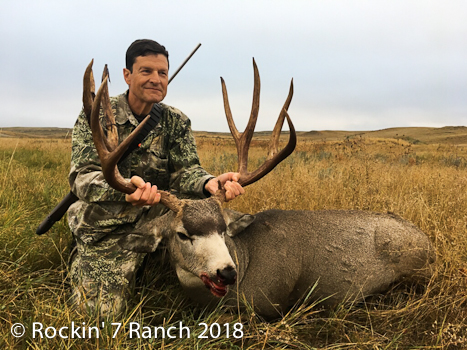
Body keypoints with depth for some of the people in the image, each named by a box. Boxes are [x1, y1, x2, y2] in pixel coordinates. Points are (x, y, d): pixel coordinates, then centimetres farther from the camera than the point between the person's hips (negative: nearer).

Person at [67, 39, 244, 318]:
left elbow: (184, 171, -8)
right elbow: (82, 176, -20)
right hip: (106, 233, -3)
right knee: (104, 315, -10)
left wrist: (209, 183, -34)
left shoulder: (176, 122, 3)